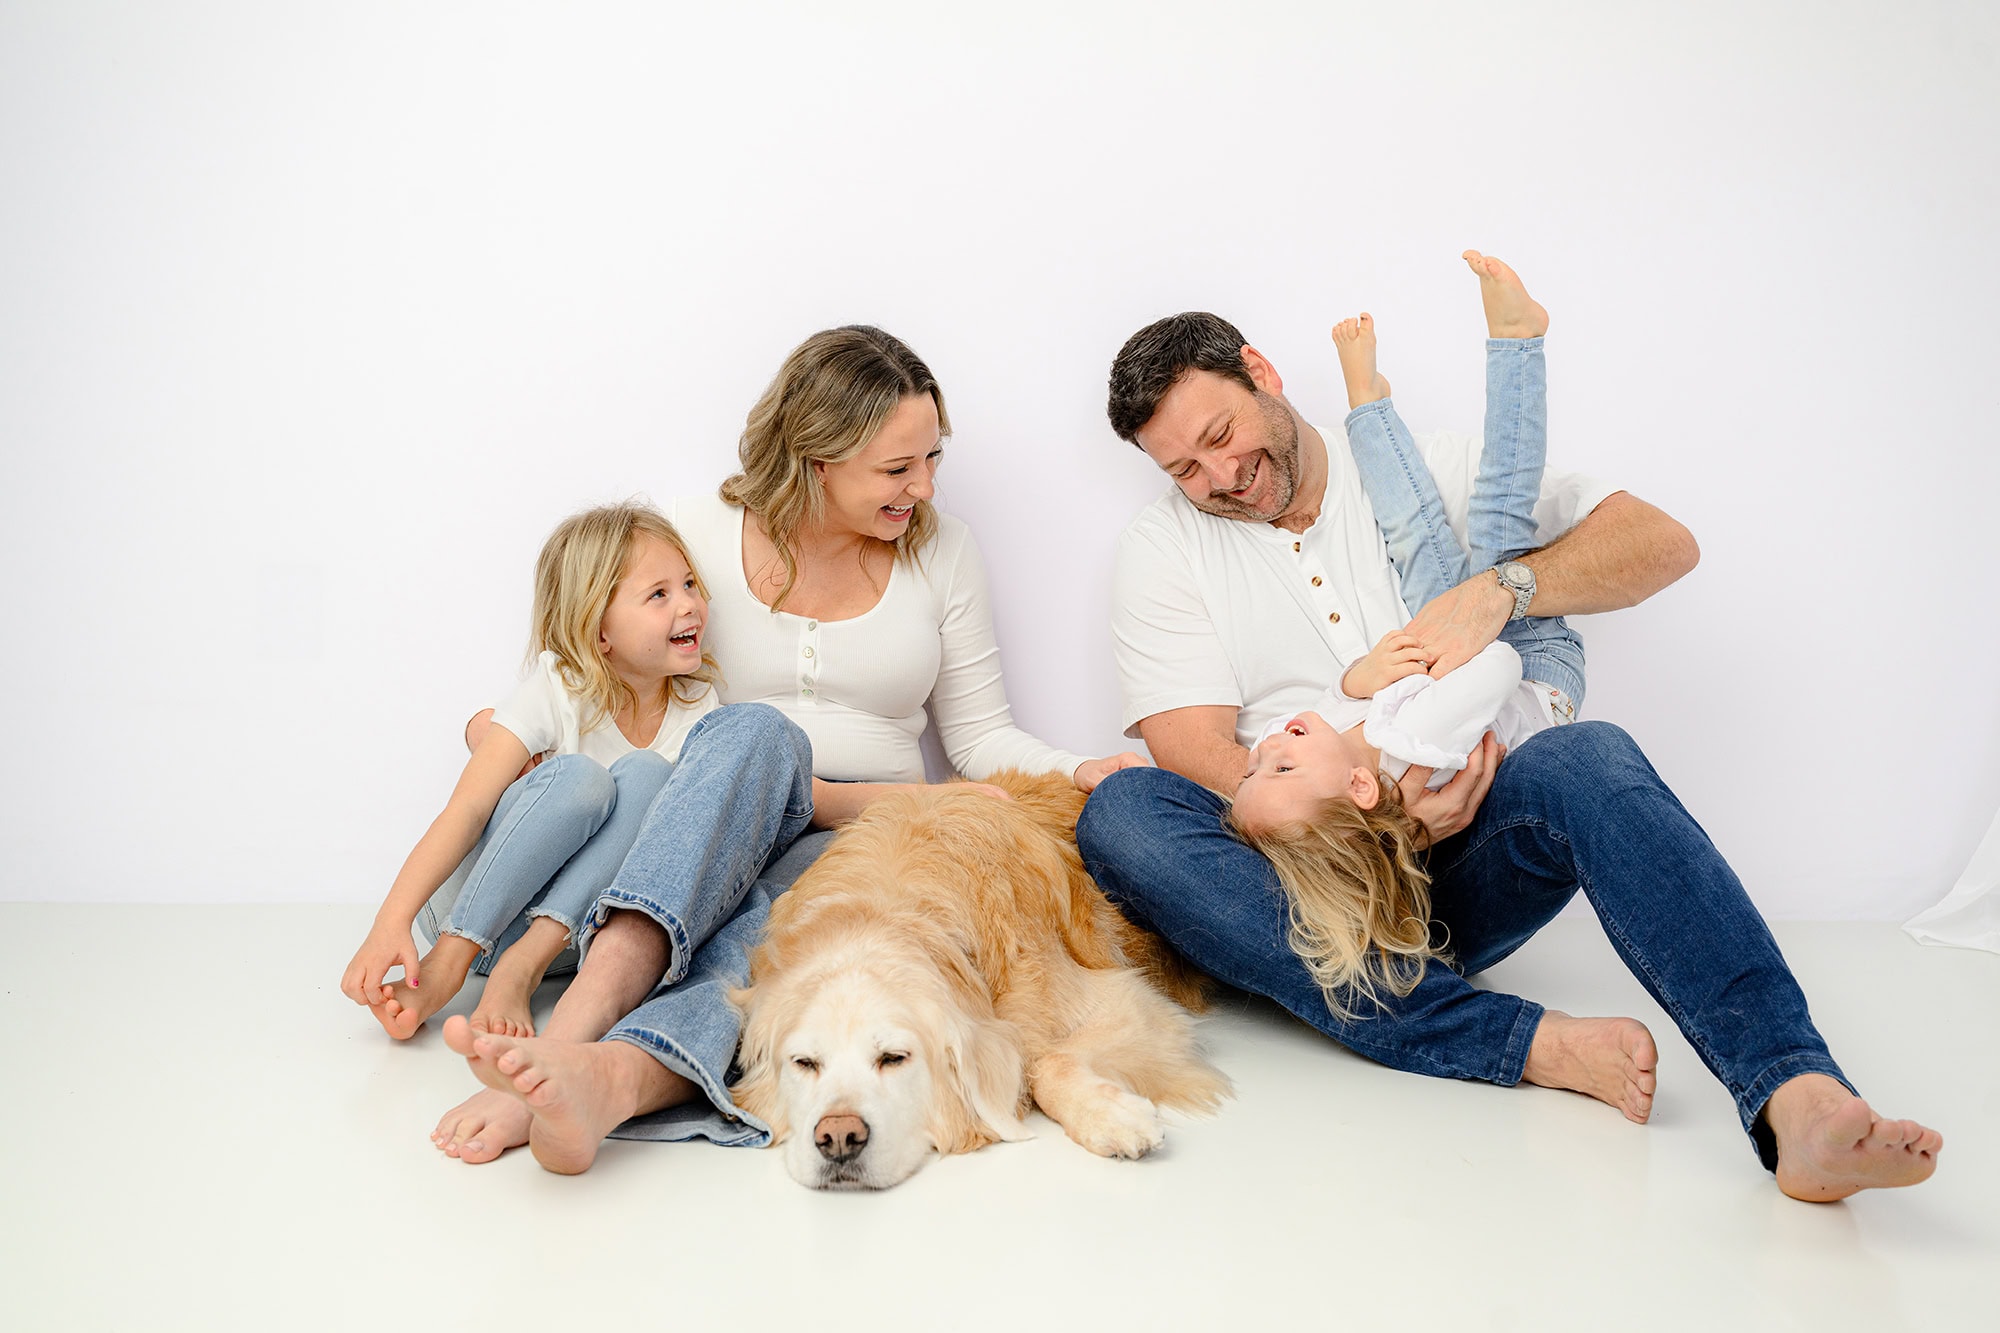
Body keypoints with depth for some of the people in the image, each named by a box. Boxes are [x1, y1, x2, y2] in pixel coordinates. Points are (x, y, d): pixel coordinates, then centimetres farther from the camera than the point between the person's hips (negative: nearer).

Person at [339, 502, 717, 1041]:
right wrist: (392, 921, -34)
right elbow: (469, 807, -23)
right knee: (577, 777, -34)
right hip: (487, 908, -3)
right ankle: (446, 962, -28)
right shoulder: (557, 689, -14)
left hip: (585, 920, 3)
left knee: (646, 775, -27)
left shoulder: (697, 704, -2)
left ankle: (521, 967, -31)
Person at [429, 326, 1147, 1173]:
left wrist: (1077, 775, -10)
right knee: (757, 732, -38)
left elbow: (977, 734, 10)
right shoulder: (699, 539, 1)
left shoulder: (942, 553, 7)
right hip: (712, 833, -1)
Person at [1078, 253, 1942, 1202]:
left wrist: (1499, 588, -17)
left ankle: (1797, 1097, -45)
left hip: (1452, 872, 1)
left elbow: (1663, 542, 2)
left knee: (1584, 758, -29)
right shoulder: (1161, 550, 6)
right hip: (1291, 887, 0)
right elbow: (1199, 758, -7)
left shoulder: (1430, 471, 9)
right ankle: (1528, 1043, -35)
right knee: (1123, 812, -31)